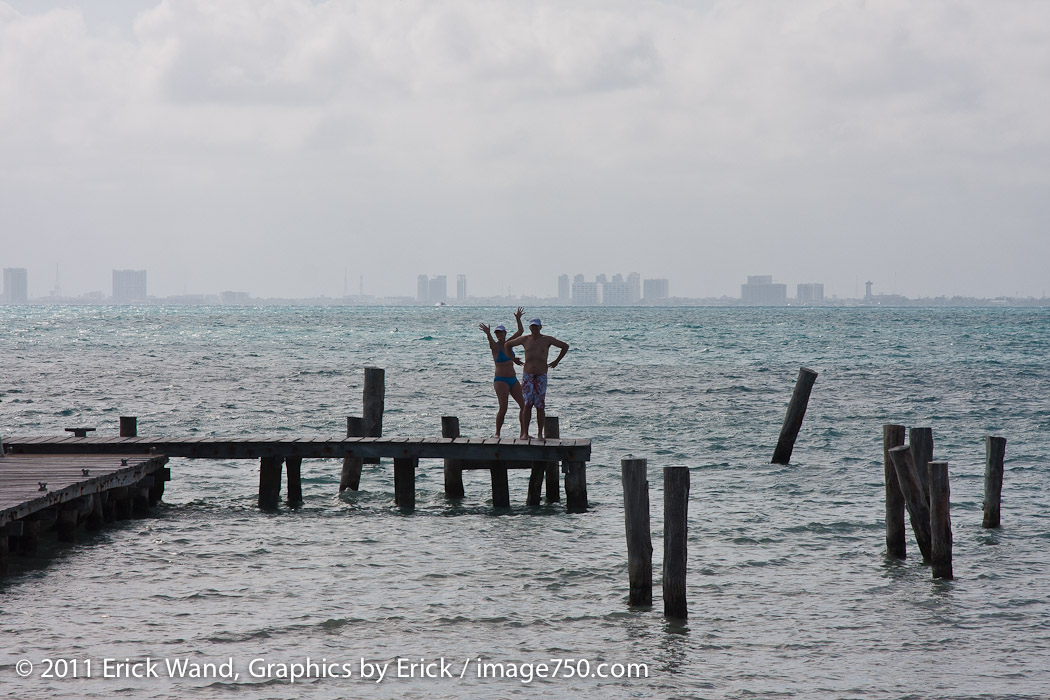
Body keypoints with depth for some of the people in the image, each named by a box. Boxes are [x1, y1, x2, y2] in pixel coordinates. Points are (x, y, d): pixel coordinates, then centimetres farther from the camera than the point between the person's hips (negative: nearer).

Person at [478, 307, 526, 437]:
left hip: (513, 380, 6)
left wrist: (518, 319, -2)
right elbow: (490, 340, -30)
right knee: (503, 409, -15)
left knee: (524, 405, 2)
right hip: (501, 380, -6)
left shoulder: (508, 343, 10)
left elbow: (520, 331, 12)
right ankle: (497, 434, -5)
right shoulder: (495, 346, -7)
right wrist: (487, 332, -50)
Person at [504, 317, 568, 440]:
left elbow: (565, 346, 9)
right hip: (527, 376, 1)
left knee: (540, 406, -3)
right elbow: (508, 344, 20)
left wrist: (556, 361, 7)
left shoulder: (547, 340, 0)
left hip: (541, 376, -1)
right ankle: (525, 433, -6)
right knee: (527, 404, -8)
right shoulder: (525, 339, 4)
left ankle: (540, 434, 3)